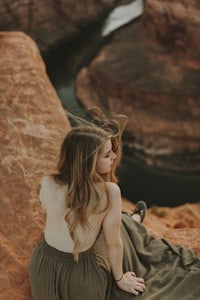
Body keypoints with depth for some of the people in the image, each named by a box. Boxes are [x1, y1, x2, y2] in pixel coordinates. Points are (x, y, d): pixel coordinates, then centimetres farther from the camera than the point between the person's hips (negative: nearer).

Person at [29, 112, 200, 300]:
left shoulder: (48, 184, -18)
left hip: (41, 274, 2)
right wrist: (120, 279, 5)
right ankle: (134, 223, 61)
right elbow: (113, 244, -16)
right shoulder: (109, 192, -29)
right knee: (121, 224, 26)